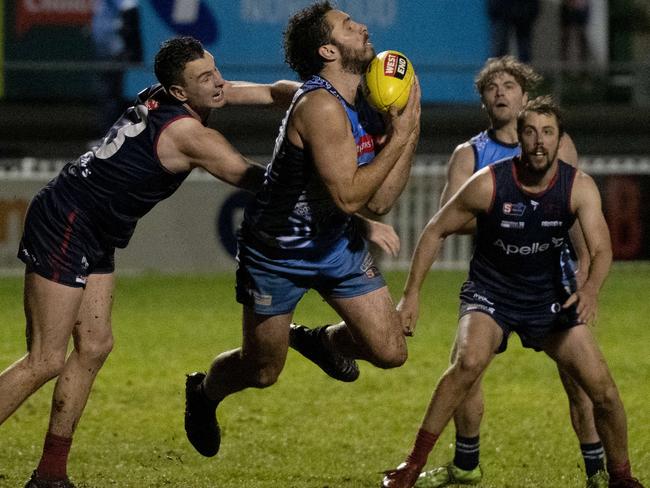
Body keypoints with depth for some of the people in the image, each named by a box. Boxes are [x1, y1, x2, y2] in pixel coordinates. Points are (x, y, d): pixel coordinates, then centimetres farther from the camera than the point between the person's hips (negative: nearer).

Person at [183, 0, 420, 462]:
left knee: (390, 351, -5)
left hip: (336, 243, 7)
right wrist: (398, 137, -29)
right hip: (277, 252, -7)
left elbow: (379, 201, -4)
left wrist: (411, 129, -8)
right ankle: (203, 393, 42)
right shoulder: (321, 107, -29)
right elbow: (348, 196, -34)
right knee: (262, 370, 9)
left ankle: (326, 342, 28)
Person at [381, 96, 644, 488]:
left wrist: (591, 288, -46)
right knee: (469, 361, -32)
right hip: (490, 294, -3)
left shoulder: (579, 187, -14)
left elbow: (602, 249, -24)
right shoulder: (489, 184, -18)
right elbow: (436, 231, -7)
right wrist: (412, 293, -11)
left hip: (548, 300, 3)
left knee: (603, 389, -4)